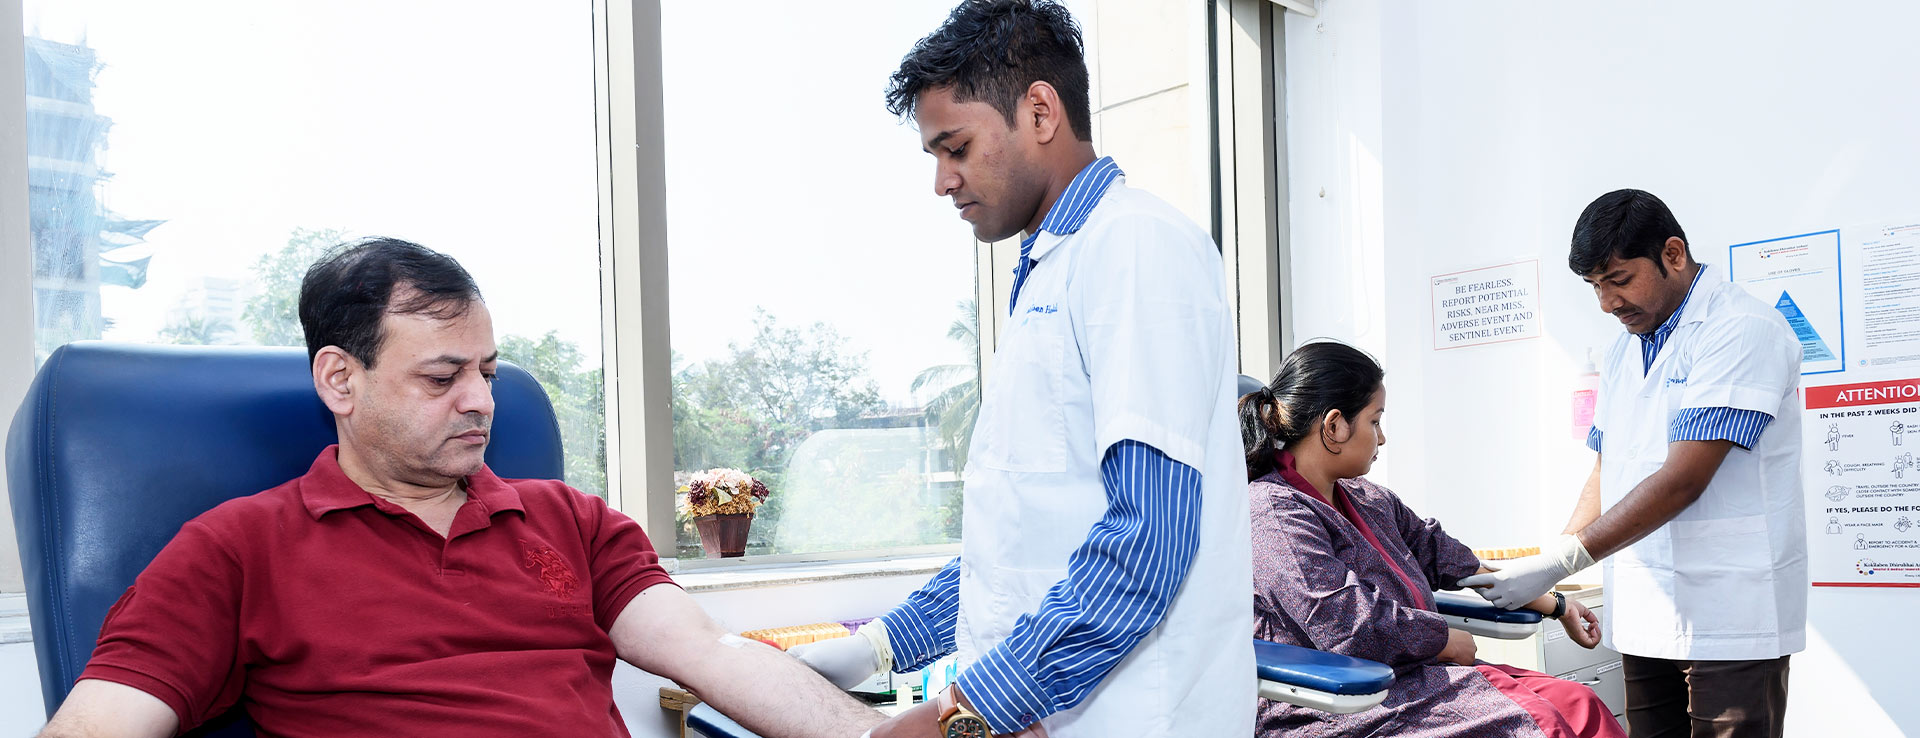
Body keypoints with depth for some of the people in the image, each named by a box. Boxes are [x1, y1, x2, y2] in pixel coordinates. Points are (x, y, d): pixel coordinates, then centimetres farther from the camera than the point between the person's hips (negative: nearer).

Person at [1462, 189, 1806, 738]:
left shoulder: (1743, 331, -11)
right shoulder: (1623, 352, 14)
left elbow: (1682, 481, -20)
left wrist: (1559, 562, -21)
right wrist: (1548, 567, 1)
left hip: (1729, 616, -7)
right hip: (1644, 617, 7)